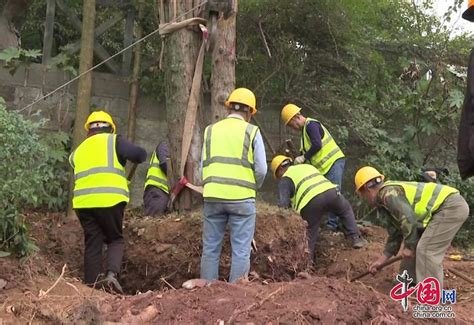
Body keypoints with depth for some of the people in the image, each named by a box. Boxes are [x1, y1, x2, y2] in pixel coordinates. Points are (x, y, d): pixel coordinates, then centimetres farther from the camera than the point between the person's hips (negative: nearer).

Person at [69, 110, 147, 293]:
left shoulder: (78, 151, 22)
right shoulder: (113, 141, 7)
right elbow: (140, 155, -2)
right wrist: (136, 158, 18)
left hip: (83, 202, 4)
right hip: (110, 200, -3)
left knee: (92, 245, 10)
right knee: (115, 240, 12)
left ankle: (91, 286, 8)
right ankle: (112, 273, -11)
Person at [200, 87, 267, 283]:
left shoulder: (211, 130, 11)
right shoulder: (251, 131, 1)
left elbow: (203, 166, 10)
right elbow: (261, 169, -1)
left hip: (213, 196, 3)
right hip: (241, 198, -3)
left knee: (210, 248, 10)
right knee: (241, 250, 2)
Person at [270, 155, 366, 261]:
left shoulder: (285, 179, 17)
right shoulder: (307, 166, 36)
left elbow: (284, 203, 3)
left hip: (311, 201, -4)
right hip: (331, 190, 5)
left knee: (309, 236, 9)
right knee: (346, 210, 32)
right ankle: (356, 238, 23)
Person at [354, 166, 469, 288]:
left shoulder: (388, 193, -14)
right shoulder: (384, 203, 18)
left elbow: (408, 220, -21)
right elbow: (395, 234, 23)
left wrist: (409, 246, -9)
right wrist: (381, 260, 25)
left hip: (452, 206, -10)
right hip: (442, 209, 10)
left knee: (427, 250, -13)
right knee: (414, 247, 17)